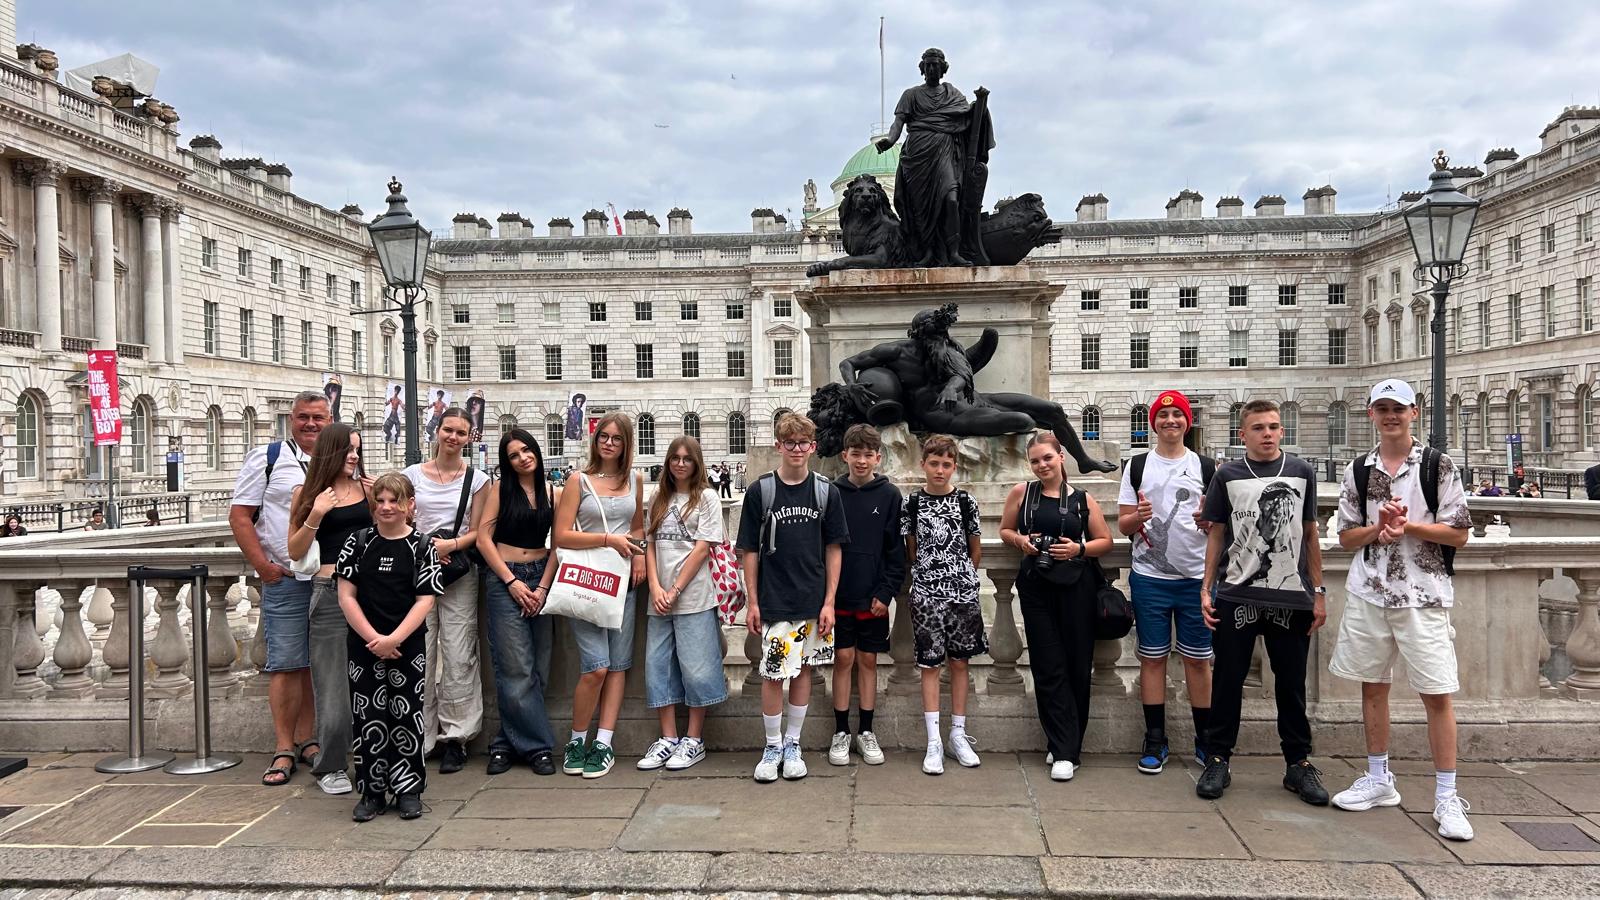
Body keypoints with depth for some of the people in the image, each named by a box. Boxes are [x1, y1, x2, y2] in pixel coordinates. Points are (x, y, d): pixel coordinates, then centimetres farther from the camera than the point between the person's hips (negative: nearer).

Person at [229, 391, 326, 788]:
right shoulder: (267, 458, 0)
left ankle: (305, 741, 21)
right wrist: (262, 564, -10)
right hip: (285, 579, -4)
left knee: (316, 664, 10)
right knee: (285, 663, -4)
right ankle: (284, 751, 3)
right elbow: (240, 516, -2)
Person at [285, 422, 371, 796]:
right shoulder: (307, 494, 3)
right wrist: (315, 516, -11)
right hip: (330, 592, -2)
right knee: (333, 682, 2)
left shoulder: (366, 488, 8)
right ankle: (329, 766, 14)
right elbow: (295, 552, 2)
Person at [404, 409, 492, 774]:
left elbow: (478, 532, 4)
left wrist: (450, 545, -14)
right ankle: (419, 736, 11)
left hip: (459, 574, -1)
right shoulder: (413, 474, 9)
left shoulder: (477, 479, 5)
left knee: (457, 656, -2)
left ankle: (454, 736, 8)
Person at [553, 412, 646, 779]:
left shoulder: (634, 479, 11)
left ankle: (604, 744, 10)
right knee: (596, 666, -12)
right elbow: (561, 536, -7)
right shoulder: (580, 481, -1)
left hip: (623, 579, 4)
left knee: (618, 665, 3)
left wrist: (639, 553, 4)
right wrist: (608, 538, -15)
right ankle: (577, 740, 8)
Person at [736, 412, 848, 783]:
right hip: (774, 600, -2)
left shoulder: (826, 492, 1)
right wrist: (751, 601, -2)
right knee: (773, 673, -2)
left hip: (813, 601, 2)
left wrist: (829, 601, -2)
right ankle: (772, 747, 15)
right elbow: (750, 550, 1)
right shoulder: (761, 491, -3)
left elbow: (834, 549, 4)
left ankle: (792, 745, 23)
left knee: (804, 670, 10)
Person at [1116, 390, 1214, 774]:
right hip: (1149, 577, 0)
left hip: (1196, 578, 0)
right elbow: (1122, 525, 5)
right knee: (1153, 657, 5)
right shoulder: (1137, 466, 7)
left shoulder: (1207, 468, 7)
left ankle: (1206, 741, 17)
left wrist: (1210, 522, -14)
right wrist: (1137, 517, -18)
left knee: (1199, 659, 6)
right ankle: (1155, 740, 14)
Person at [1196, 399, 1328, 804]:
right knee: (1228, 681, 5)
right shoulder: (1228, 475, 2)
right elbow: (1216, 534, 6)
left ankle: (1299, 763, 20)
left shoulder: (1301, 472, 5)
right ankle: (1217, 760, 15)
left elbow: (1310, 534, 9)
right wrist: (1206, 588, 1)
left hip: (1291, 597, 1)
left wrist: (1319, 592, 7)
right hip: (1235, 596, -1)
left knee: (1292, 684, 8)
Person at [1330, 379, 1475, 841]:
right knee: (1373, 686, 11)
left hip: (1423, 596, -3)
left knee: (1437, 694, -2)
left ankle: (1447, 799, 7)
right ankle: (1379, 781, 25)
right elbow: (1346, 538, 7)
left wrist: (1408, 526, -16)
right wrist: (1379, 528, -12)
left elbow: (1459, 533, -4)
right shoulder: (1357, 470, 7)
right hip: (1369, 595, 4)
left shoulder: (1438, 466, -2)